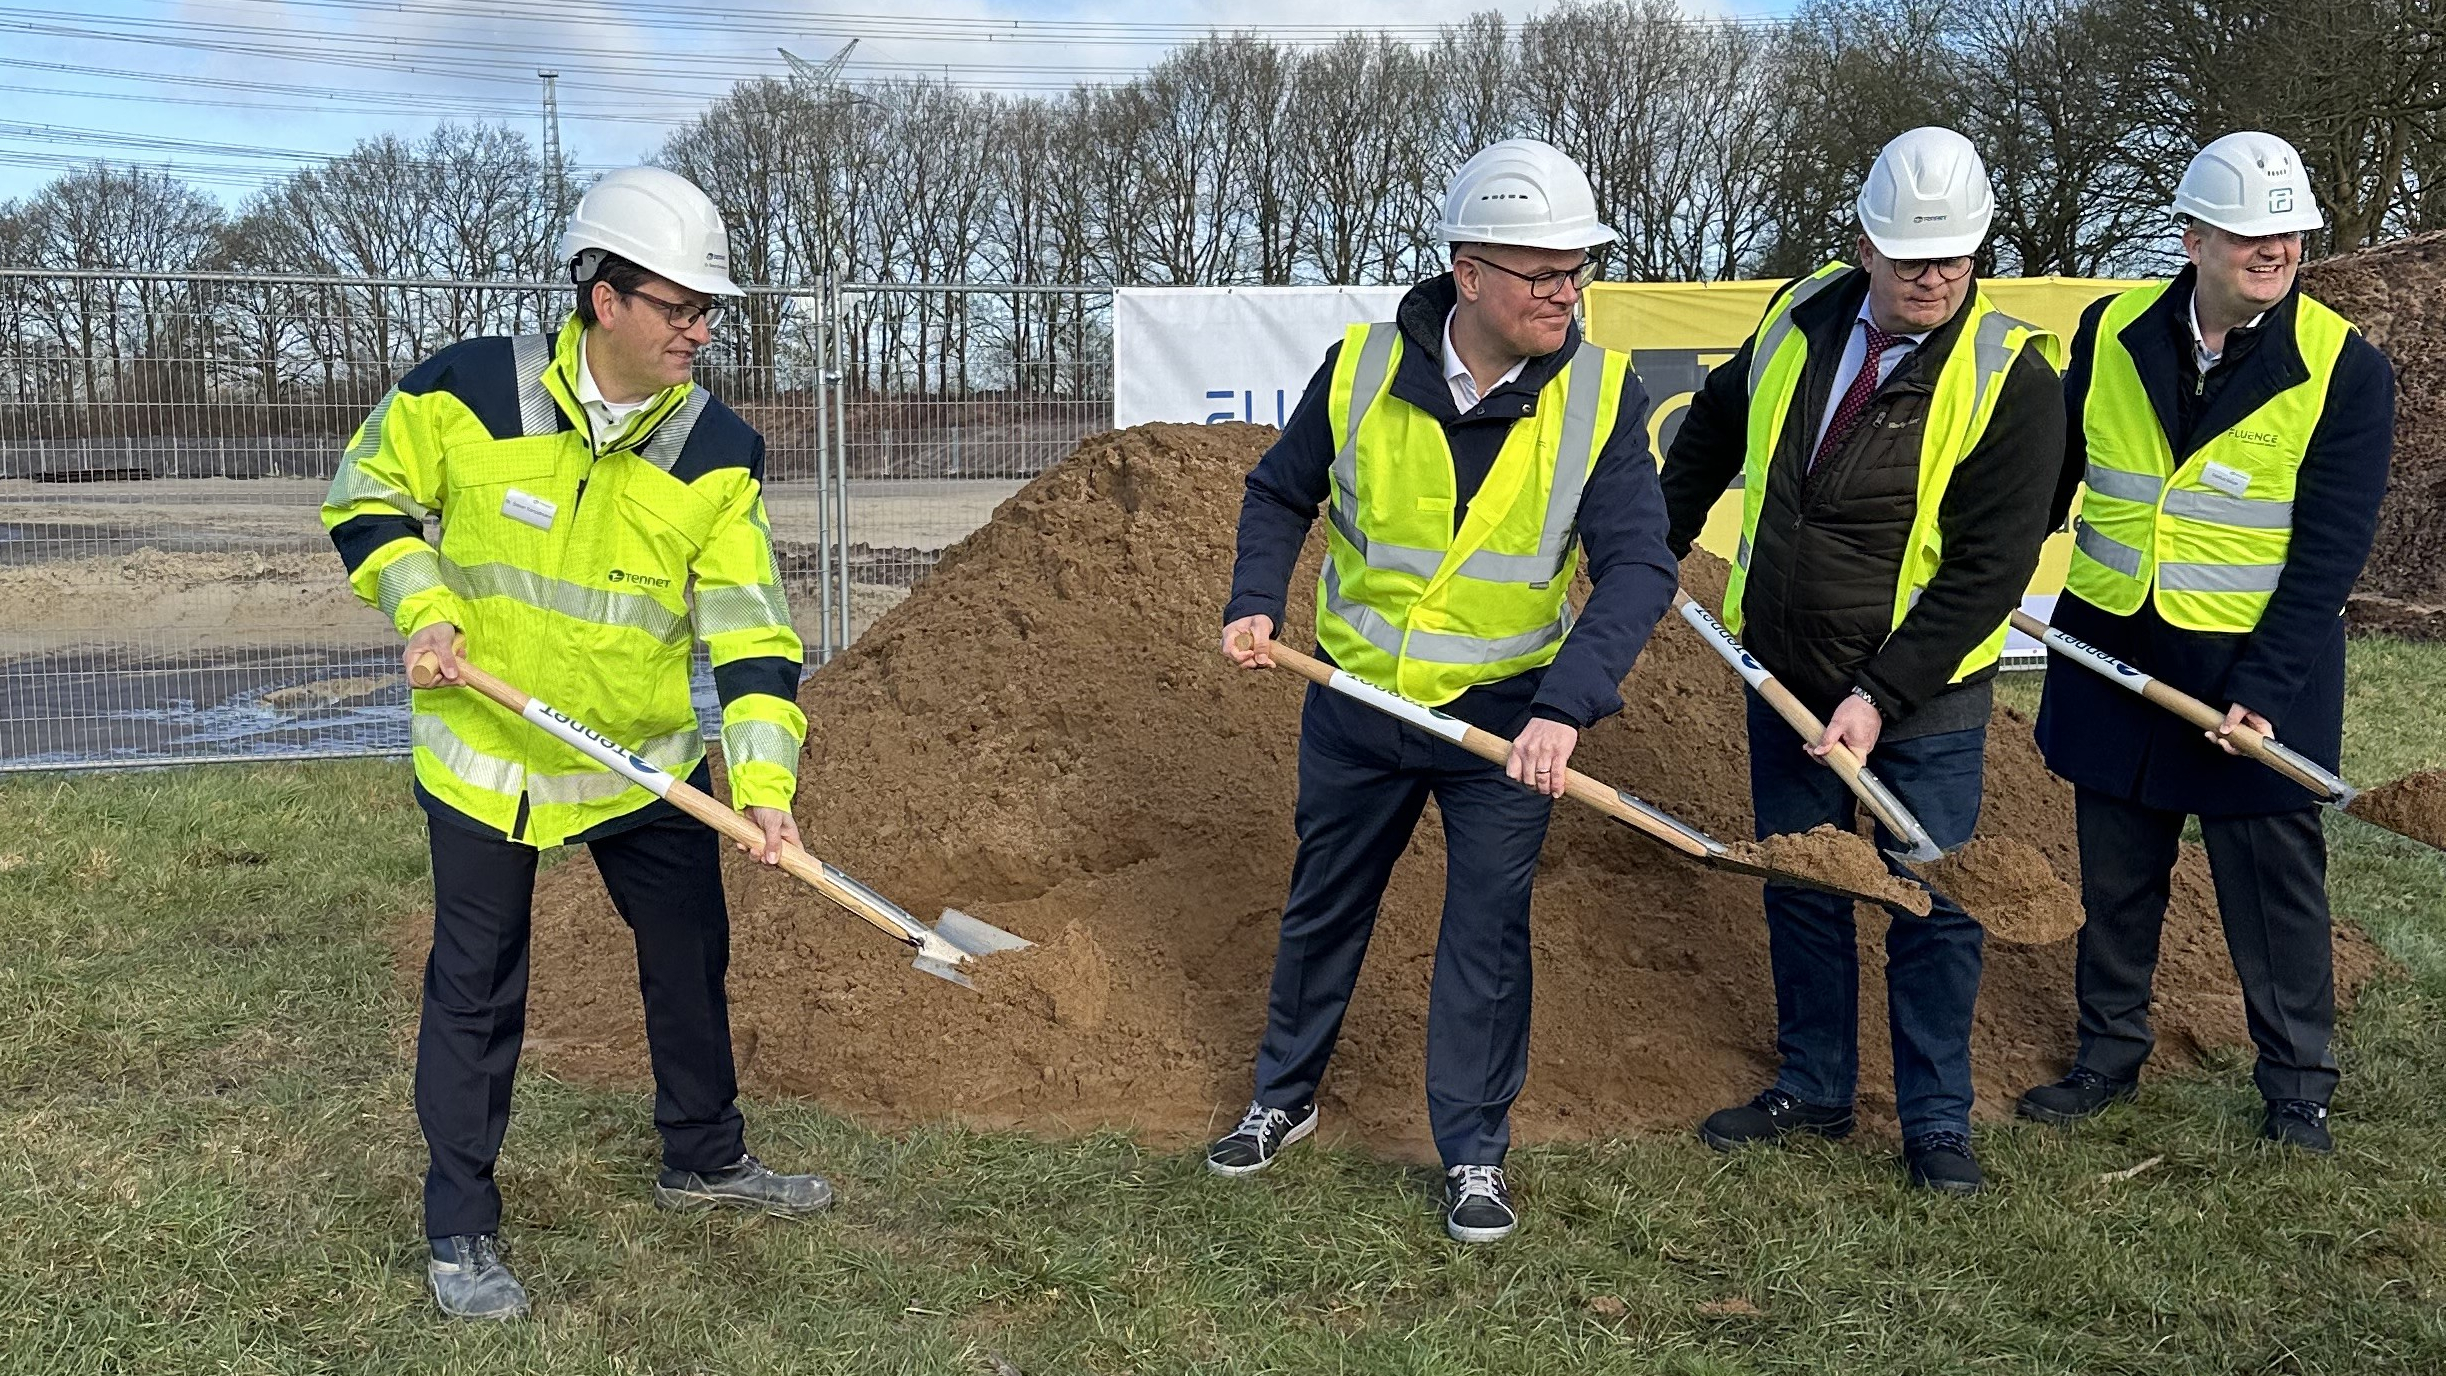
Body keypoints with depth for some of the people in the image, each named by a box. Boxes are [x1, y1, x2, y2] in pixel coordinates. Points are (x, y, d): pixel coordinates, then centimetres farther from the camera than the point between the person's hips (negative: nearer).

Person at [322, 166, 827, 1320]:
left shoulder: (716, 453, -10)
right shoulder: (468, 392, -15)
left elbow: (750, 623, -13)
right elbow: (367, 494, 2)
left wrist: (762, 774, -23)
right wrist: (420, 606, -14)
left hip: (649, 760, 3)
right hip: (484, 752, -2)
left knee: (690, 957, 15)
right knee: (475, 990, 6)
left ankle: (702, 1157, 39)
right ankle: (459, 1229, 22)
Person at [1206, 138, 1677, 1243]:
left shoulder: (1601, 395, -14)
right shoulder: (1360, 371, -12)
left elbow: (1636, 567, -20)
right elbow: (1279, 494, 7)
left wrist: (1567, 705, -33)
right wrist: (1255, 604, -8)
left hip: (1506, 715, -1)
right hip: (1356, 704, 2)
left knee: (1487, 933, 5)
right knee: (1322, 909, 18)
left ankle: (1475, 1152, 23)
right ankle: (1283, 1100, 39)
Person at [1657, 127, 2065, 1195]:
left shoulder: (2011, 376, -16)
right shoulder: (1802, 319, -2)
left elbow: (1989, 569, -19)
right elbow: (1716, 426, 19)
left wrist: (1880, 698, -22)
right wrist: (1655, 546, 20)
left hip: (1925, 699, -4)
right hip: (1783, 678, 5)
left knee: (1932, 906, 5)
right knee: (1799, 891, 15)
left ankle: (1936, 1120, 22)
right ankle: (1813, 1087, 32)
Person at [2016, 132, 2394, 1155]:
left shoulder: (2346, 371, -12)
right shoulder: (2111, 334, -3)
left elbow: (2328, 556, -14)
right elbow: (2052, 471, 12)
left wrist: (2263, 690, -20)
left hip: (2264, 664, -3)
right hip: (2110, 649, 3)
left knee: (2273, 883, 8)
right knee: (2115, 870, 15)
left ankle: (2297, 1087, 25)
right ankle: (2110, 1052, 33)